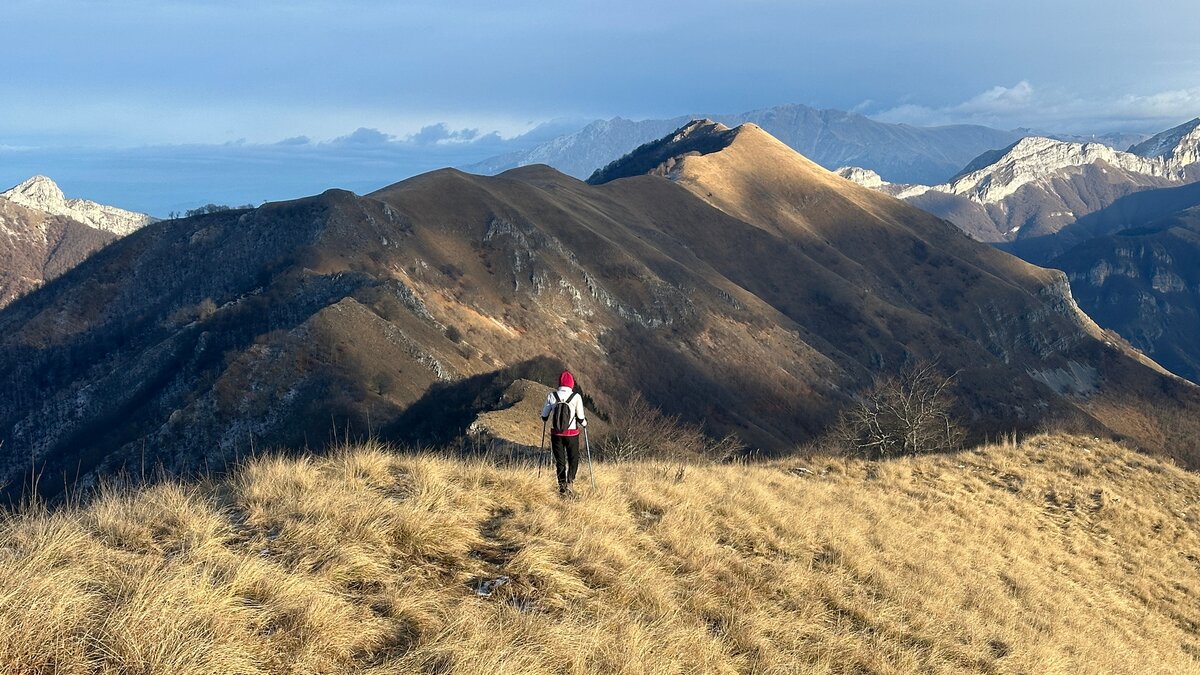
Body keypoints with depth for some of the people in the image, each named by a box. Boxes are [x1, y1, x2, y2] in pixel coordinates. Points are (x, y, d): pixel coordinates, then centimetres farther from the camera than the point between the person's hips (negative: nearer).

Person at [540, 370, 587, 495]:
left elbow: (544, 415, 4)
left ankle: (562, 485, 13)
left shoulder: (551, 396, -6)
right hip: (572, 433, -2)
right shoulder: (576, 397, -11)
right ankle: (569, 482, -3)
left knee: (559, 460, 14)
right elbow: (581, 418, -6)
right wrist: (584, 423, 17)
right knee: (573, 459, 13)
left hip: (556, 433, 2)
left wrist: (544, 421, 27)